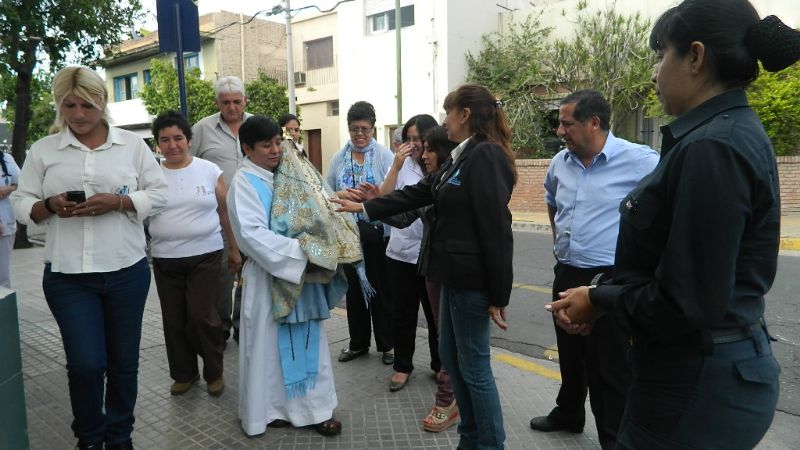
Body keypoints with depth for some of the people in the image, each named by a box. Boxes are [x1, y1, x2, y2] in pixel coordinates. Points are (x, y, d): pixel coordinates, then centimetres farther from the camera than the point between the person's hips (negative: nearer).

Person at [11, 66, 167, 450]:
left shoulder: (132, 145, 3)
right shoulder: (42, 150, 5)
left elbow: (159, 194, 1)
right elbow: (21, 205, 6)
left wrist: (117, 202, -15)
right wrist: (51, 206, -15)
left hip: (126, 271, 0)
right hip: (67, 275, 0)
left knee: (123, 361, 11)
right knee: (85, 364, -3)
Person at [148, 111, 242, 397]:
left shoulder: (209, 170, 1)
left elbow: (225, 212, 6)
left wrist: (234, 249, 8)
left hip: (205, 255, -2)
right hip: (165, 259, 2)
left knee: (202, 317, -3)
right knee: (174, 320, 10)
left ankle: (214, 373, 17)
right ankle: (184, 373, 28)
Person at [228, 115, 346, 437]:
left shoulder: (292, 176, 9)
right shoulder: (245, 183, -10)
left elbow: (315, 213, 10)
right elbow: (253, 234, -21)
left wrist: (320, 251, -8)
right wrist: (301, 253, -23)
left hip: (303, 274, 6)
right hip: (269, 277, -6)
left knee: (307, 342, 12)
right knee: (269, 345, 6)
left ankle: (312, 407, 25)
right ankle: (267, 410, 23)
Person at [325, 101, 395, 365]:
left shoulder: (385, 156, -5)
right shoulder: (338, 158, 6)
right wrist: (340, 195, -13)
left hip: (377, 232, -3)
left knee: (380, 288, 7)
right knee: (353, 287, 14)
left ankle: (386, 345, 24)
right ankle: (358, 343, 30)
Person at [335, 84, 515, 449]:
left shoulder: (486, 156, -17)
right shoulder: (462, 157, 13)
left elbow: (496, 230, -20)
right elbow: (417, 194, 17)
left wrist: (498, 295, -18)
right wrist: (364, 208, 17)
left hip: (471, 278, -10)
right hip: (454, 273, 10)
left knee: (474, 366, 2)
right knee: (450, 355, 17)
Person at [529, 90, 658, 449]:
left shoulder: (638, 161, -15)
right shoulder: (560, 162, 6)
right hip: (566, 274, 7)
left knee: (610, 368, 3)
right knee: (570, 354, 23)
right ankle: (568, 413, 44)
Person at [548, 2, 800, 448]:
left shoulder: (712, 147, -23)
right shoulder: (730, 133, 8)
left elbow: (685, 303, -25)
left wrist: (599, 300, -9)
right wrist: (602, 294, 5)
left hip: (699, 384, -9)